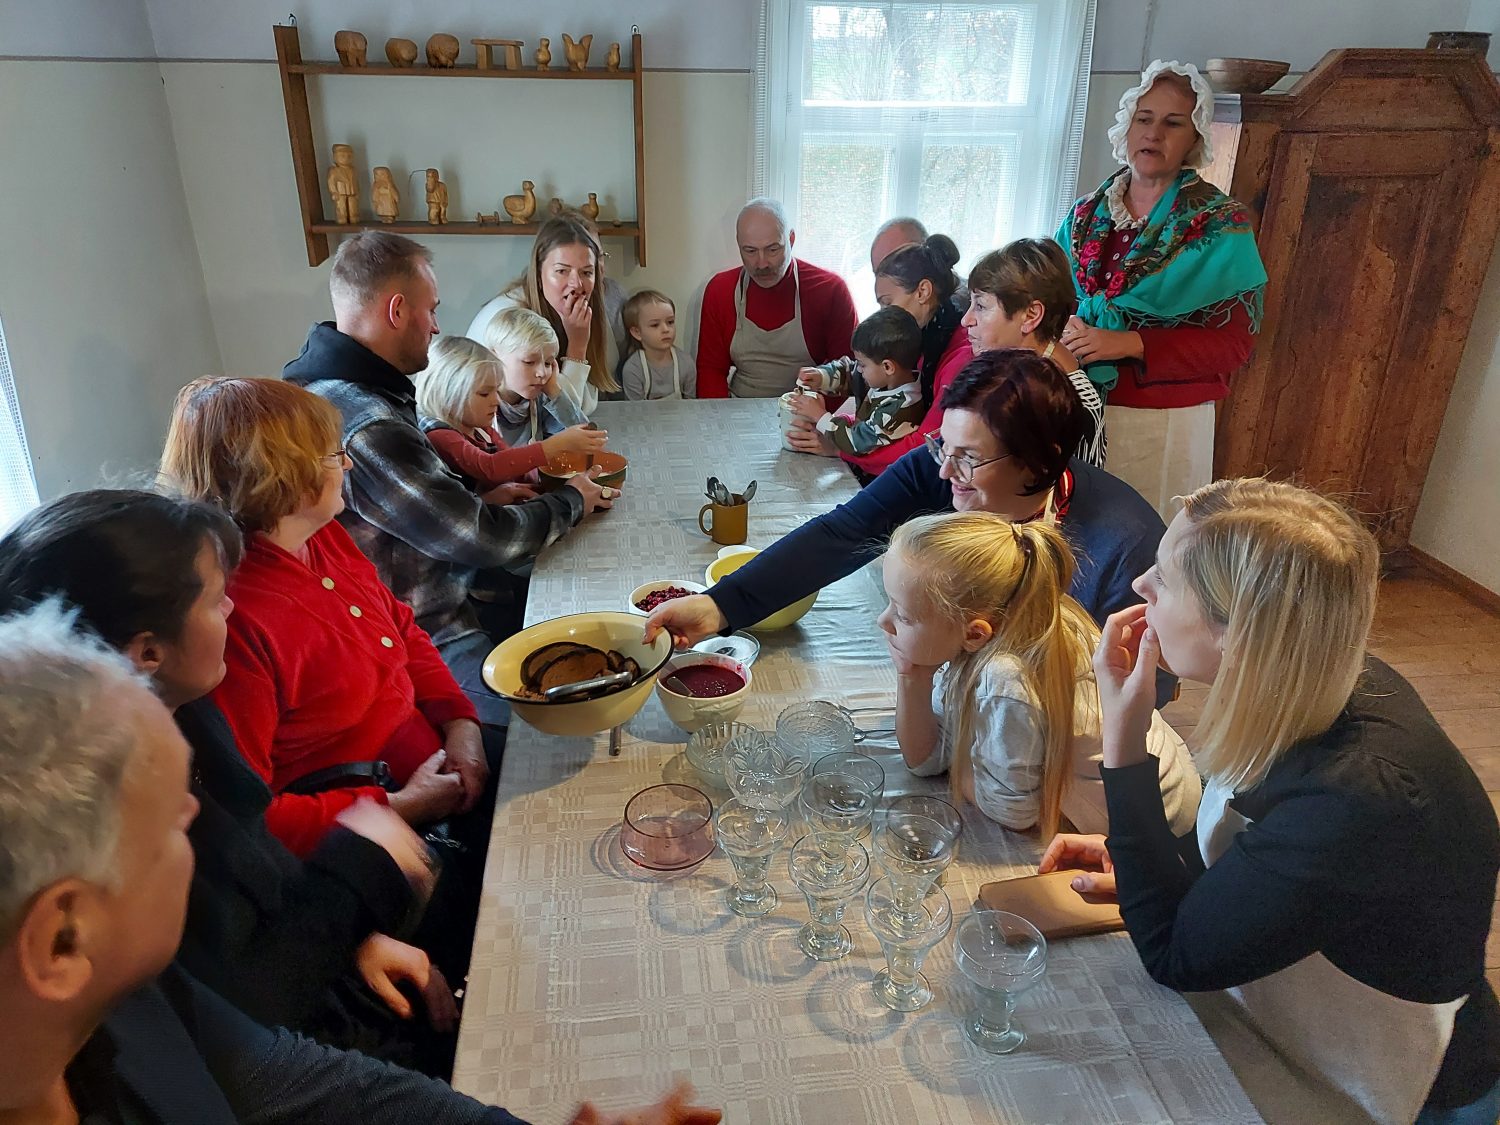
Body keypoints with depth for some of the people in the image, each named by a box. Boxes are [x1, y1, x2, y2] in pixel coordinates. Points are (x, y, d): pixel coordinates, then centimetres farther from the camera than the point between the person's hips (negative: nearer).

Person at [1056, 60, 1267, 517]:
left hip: (1164, 423, -3)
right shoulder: (1087, 214, 8)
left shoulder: (1220, 224, -4)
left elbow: (1234, 342, -9)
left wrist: (1130, 344, -21)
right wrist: (1062, 330, -11)